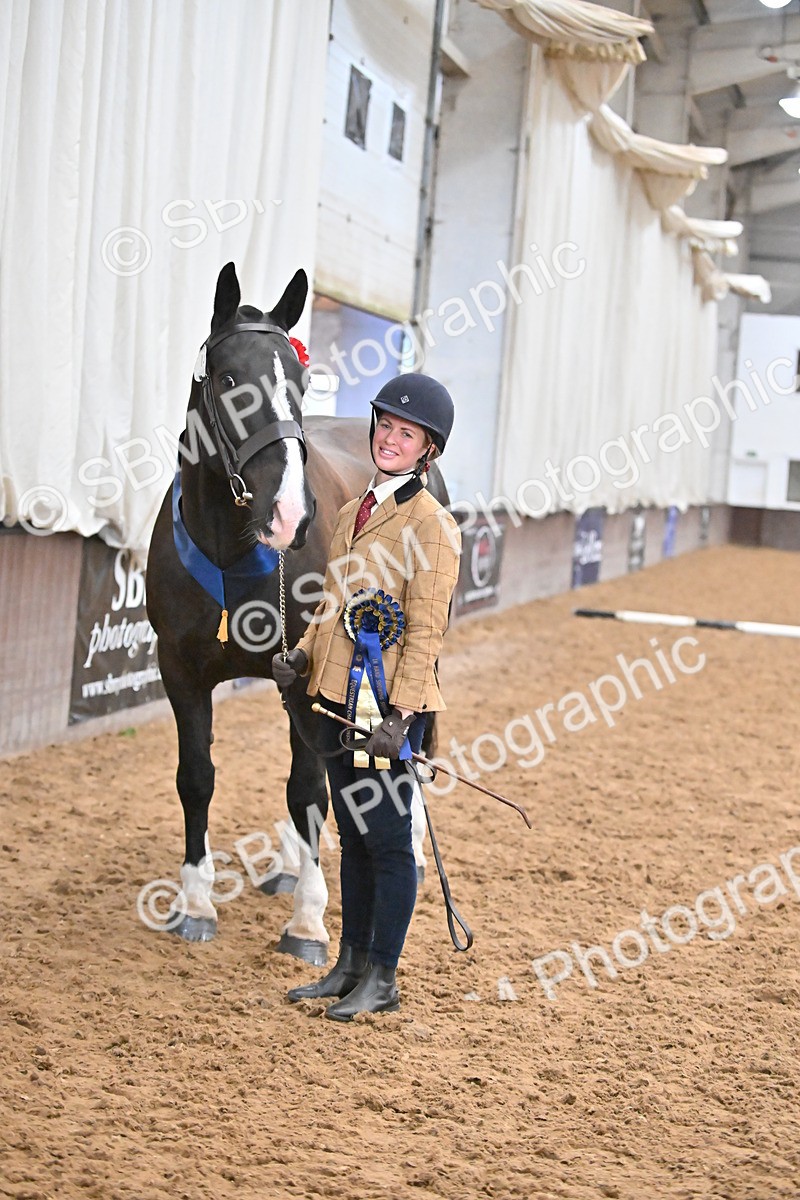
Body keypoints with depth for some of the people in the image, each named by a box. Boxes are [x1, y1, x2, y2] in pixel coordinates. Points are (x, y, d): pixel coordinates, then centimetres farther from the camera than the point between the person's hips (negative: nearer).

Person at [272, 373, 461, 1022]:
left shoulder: (431, 524, -10)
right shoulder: (353, 513, 14)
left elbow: (425, 632, -15)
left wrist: (400, 714, -21)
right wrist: (304, 654, 4)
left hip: (390, 706, -8)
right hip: (340, 699, 8)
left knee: (388, 839, 0)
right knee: (353, 835, 15)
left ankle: (382, 979, 9)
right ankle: (350, 966, 25)